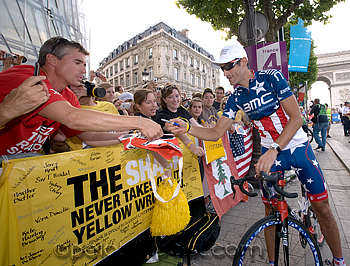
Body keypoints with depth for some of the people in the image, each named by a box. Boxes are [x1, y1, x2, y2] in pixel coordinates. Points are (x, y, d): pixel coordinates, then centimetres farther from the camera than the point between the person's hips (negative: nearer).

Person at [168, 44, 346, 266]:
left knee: (322, 208, 5)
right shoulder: (236, 98, -4)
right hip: (270, 152, 3)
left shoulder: (271, 77, -14)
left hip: (298, 147, -2)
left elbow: (296, 118, -20)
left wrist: (274, 149, -32)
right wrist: (187, 128, -24)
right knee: (271, 210, 6)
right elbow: (216, 133, -8)